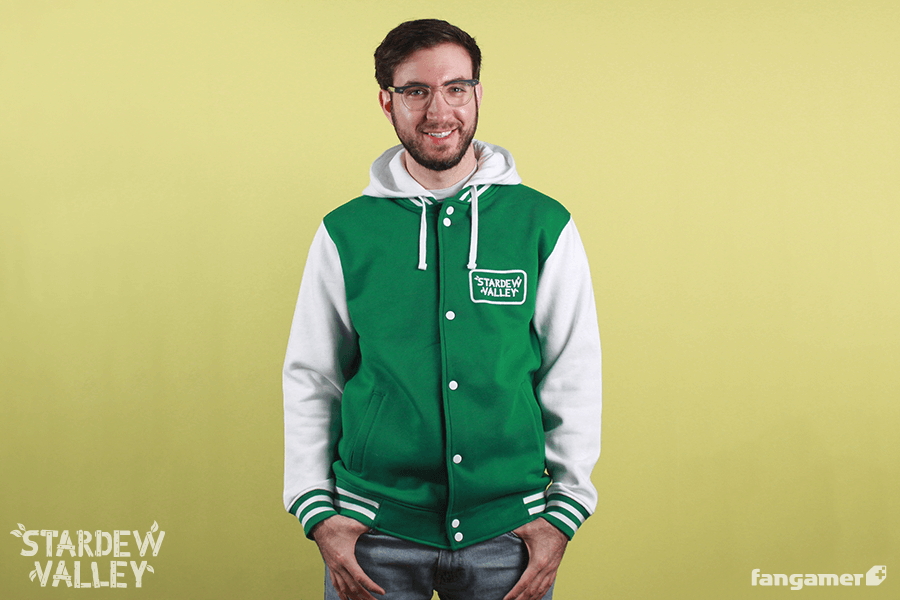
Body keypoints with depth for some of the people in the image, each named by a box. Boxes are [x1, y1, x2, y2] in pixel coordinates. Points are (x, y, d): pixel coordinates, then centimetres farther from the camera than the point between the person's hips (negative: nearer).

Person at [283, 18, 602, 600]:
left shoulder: (545, 228, 0)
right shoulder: (344, 234, 1)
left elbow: (574, 380, 3)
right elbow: (310, 379, 6)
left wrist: (564, 512, -1)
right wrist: (317, 511, 0)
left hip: (507, 530, 0)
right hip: (375, 529, 0)